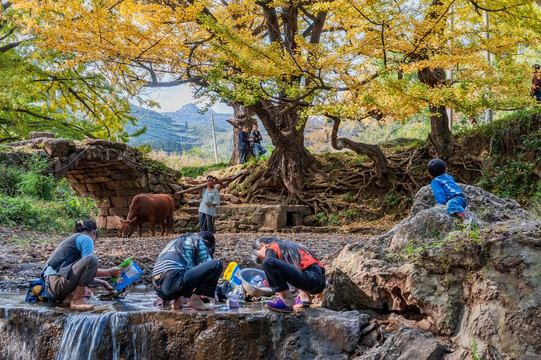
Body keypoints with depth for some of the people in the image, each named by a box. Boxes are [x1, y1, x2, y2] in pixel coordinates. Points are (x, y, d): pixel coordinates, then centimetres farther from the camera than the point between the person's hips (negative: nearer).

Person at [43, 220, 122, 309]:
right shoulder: (86, 239, -1)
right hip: (57, 283, -10)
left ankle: (70, 296, 3)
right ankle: (76, 300, -17)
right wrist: (110, 272, 1)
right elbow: (88, 265, -10)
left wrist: (103, 283, 35)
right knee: (92, 259, -21)